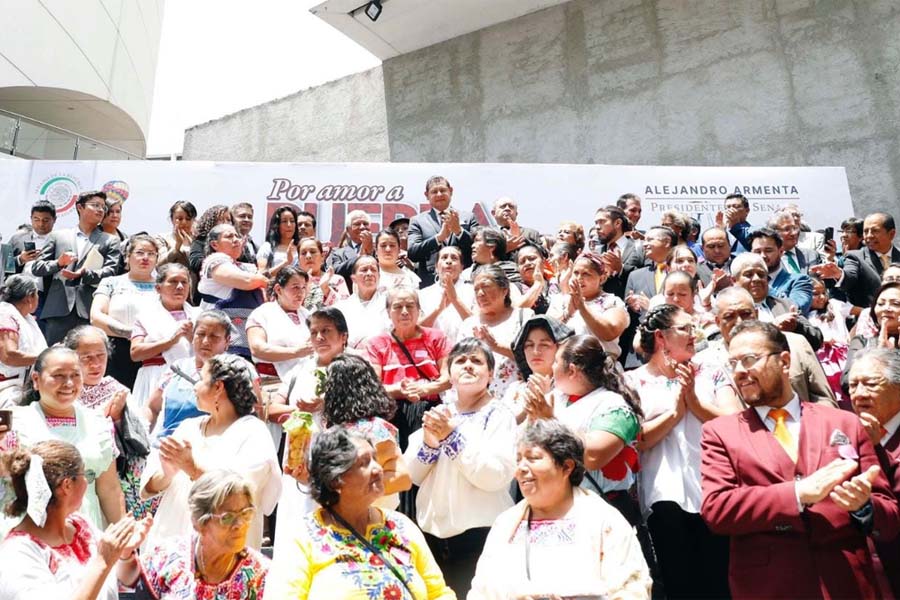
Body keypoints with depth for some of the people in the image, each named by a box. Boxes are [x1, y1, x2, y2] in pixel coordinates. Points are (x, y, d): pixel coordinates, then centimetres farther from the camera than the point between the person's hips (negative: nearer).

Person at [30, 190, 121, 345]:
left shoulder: (110, 241, 14)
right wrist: (58, 263, -6)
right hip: (58, 309, 1)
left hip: (90, 311, -1)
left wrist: (84, 274, -16)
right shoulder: (58, 236, 17)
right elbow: (36, 268, 14)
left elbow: (110, 272, 2)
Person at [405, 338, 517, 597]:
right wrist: (428, 443, -14)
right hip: (432, 531, 5)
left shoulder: (499, 415, -5)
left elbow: (497, 476, -19)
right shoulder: (439, 413, 8)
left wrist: (453, 437, -22)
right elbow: (414, 475, 4)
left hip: (479, 534, -5)